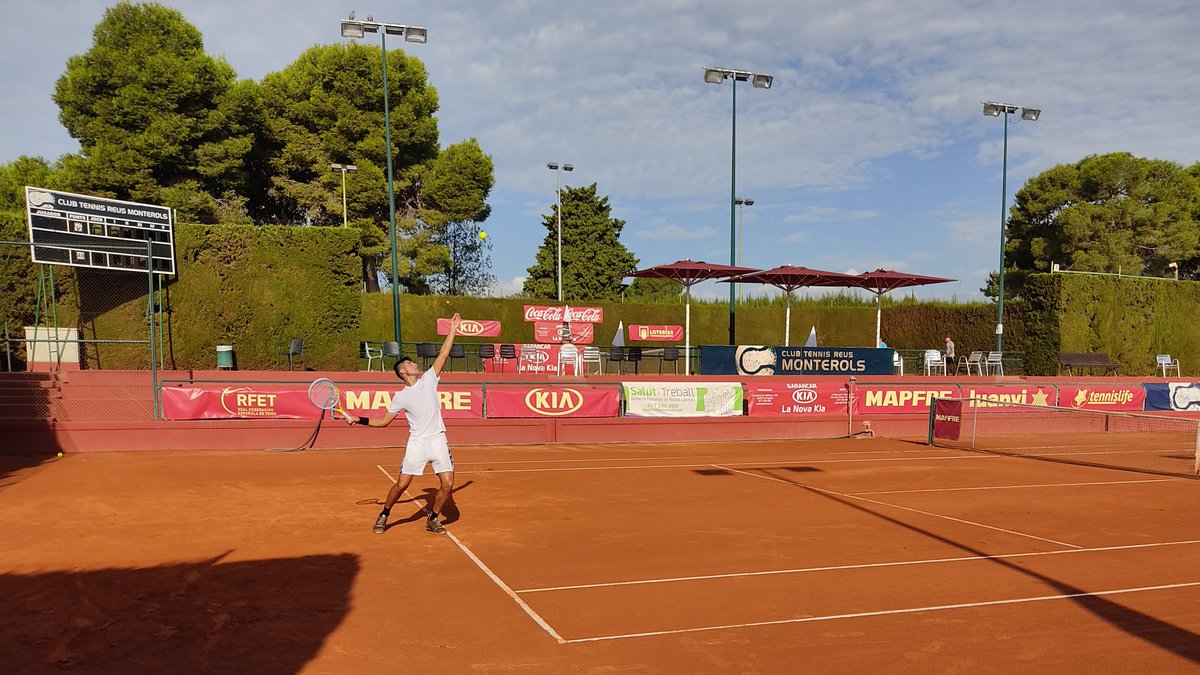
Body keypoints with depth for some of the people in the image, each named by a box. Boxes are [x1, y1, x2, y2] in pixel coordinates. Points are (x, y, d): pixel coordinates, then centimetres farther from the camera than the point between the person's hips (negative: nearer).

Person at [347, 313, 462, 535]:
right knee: (401, 484, -1)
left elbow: (443, 354, 4)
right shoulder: (400, 397, 5)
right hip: (416, 442, -1)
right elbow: (383, 421, 12)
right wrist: (358, 420, 3)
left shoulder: (428, 379, 7)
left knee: (447, 483, -6)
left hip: (438, 439, 1)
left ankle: (433, 519, 16)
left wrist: (453, 329, 2)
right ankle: (383, 516, 24)